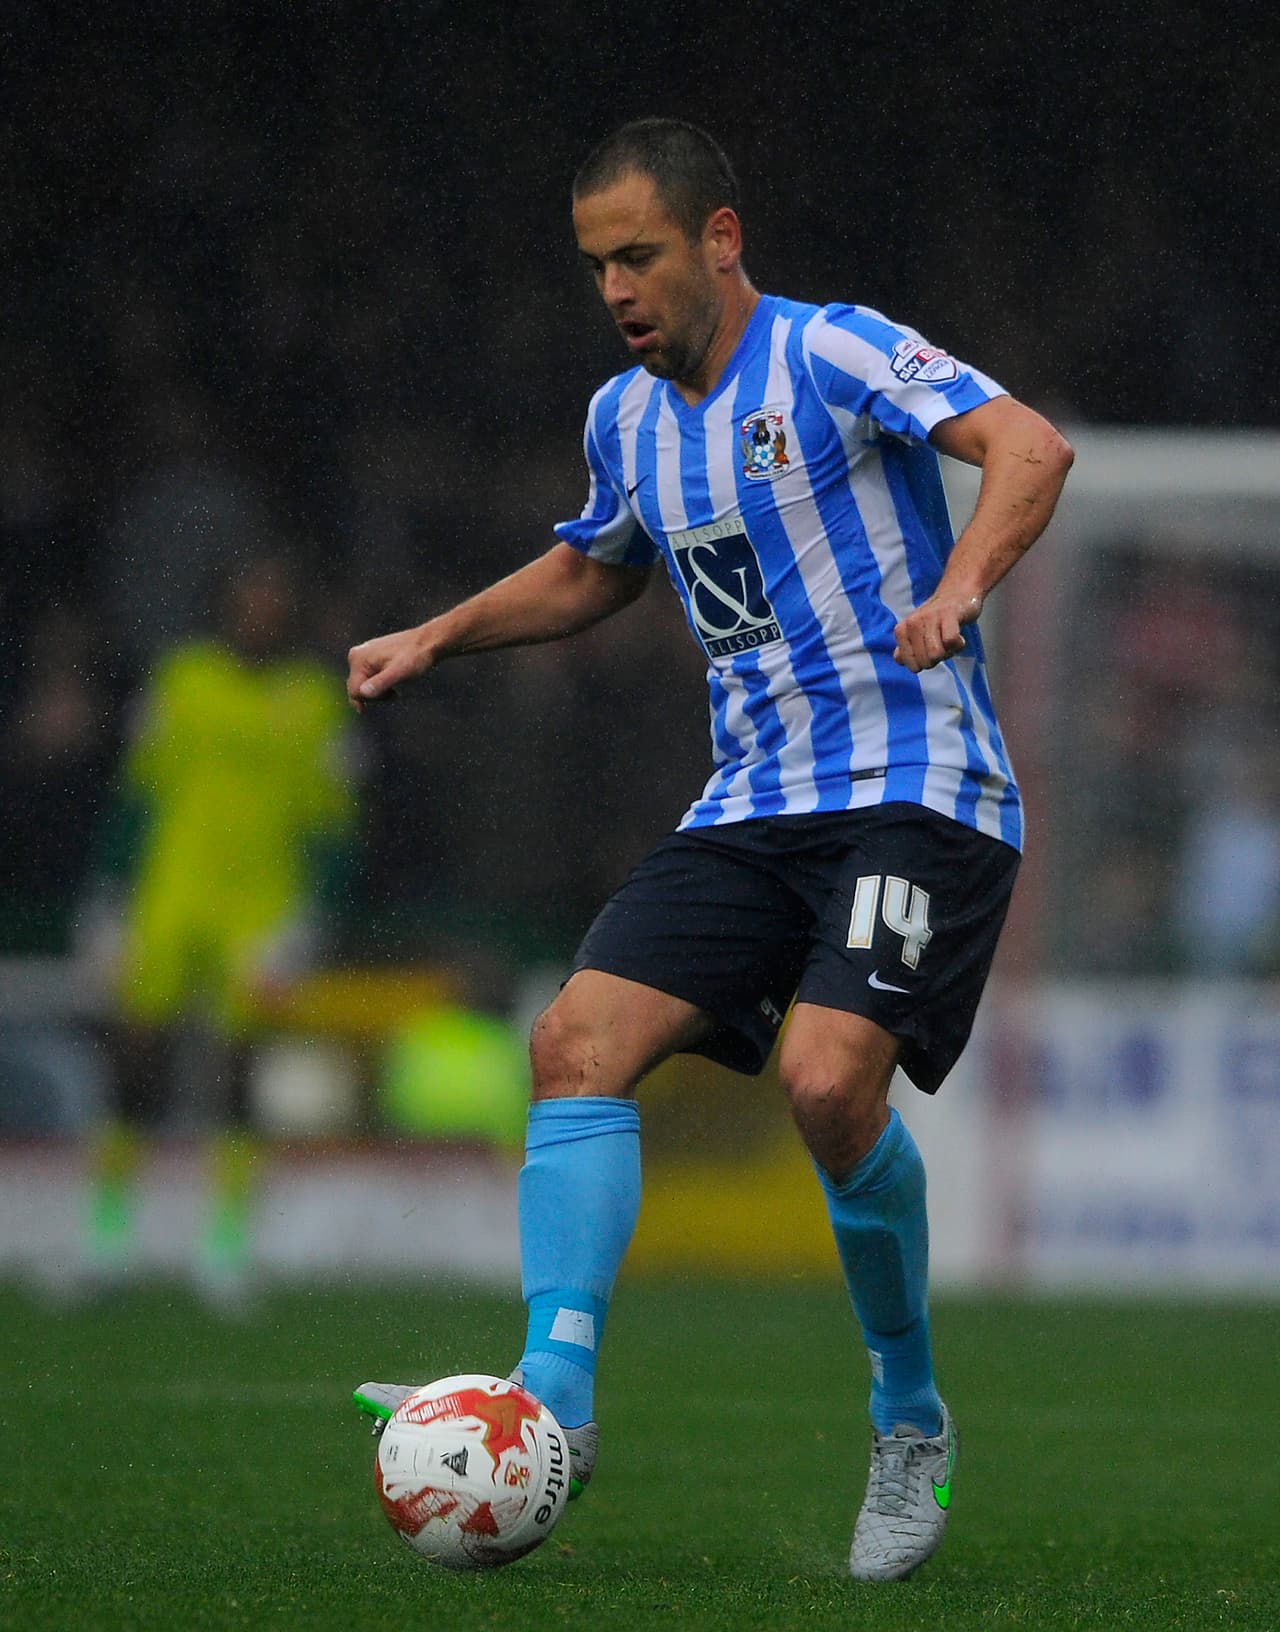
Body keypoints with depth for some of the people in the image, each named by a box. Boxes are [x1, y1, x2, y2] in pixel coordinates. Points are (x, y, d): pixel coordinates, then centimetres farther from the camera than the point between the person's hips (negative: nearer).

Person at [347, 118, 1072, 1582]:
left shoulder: (834, 356, -9)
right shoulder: (626, 418, 14)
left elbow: (1028, 448, -22)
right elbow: (589, 572, 34)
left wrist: (959, 584, -40)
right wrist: (435, 638, 22)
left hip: (917, 789, -7)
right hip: (750, 805, 7)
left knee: (827, 1079, -25)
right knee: (580, 1038, -13)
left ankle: (911, 1421, -3)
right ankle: (554, 1396, -18)